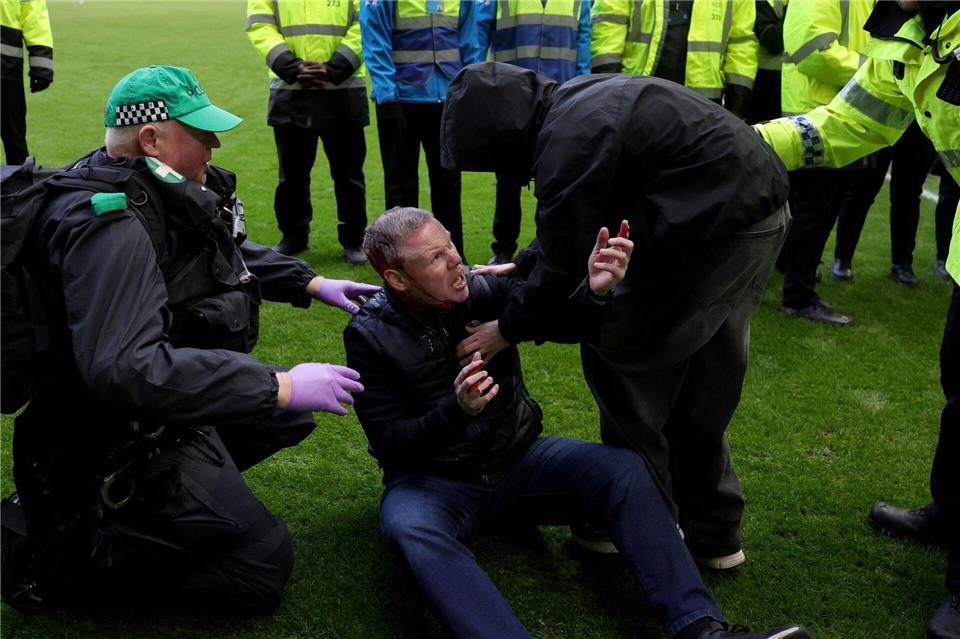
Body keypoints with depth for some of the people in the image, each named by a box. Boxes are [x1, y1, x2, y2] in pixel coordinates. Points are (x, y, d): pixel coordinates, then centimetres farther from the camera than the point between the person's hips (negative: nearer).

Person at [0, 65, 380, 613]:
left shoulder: (164, 192, 0)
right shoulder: (112, 224, -29)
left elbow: (233, 252, 21)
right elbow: (123, 367, -41)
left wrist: (312, 284, 11)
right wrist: (279, 387, -39)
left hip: (174, 400, 10)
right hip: (124, 437, -9)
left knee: (294, 415, 22)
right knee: (265, 565, -8)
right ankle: (66, 550, -2)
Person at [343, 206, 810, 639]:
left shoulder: (486, 292, -5)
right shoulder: (370, 336, -11)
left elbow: (563, 323, -8)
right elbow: (391, 444, -14)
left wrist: (596, 292, -31)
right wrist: (457, 410, -32)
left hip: (518, 459, 3)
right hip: (432, 479, -2)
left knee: (623, 468, -21)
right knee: (411, 529, -37)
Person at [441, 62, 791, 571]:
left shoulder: (567, 142, -18)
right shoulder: (576, 102, 13)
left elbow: (563, 263, -12)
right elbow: (573, 221, 23)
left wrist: (508, 330, 1)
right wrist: (519, 269, 24)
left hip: (717, 228, -10)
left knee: (616, 353, 1)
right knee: (701, 385, 17)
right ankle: (713, 534, 27)